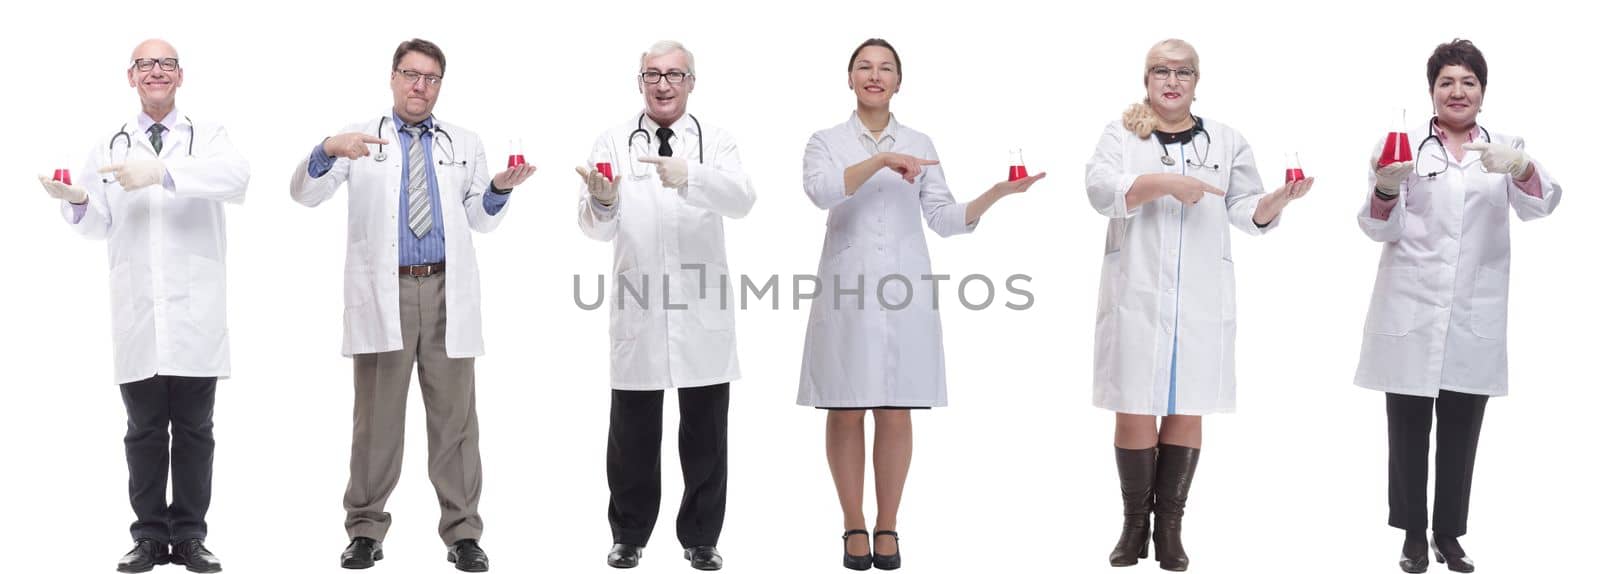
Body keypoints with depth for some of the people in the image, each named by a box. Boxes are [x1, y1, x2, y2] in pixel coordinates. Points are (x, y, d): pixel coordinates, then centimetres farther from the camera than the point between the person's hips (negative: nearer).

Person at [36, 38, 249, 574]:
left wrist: (162, 173, -27)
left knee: (194, 429, 3)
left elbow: (236, 176, -16)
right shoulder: (109, 147, 14)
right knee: (144, 430, 5)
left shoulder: (207, 135, 6)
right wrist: (76, 201, -12)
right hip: (136, 314, 2)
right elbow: (98, 226, 10)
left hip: (195, 314, -2)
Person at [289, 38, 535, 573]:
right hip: (383, 293, -2)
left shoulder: (465, 144, 14)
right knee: (377, 417, 5)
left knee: (455, 418, 4)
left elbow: (480, 221, 13)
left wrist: (499, 189, -8)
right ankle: (365, 530, 15)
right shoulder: (360, 137, 7)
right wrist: (327, 151, -23)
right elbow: (304, 193, -4)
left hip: (448, 294, 2)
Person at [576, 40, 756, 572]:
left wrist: (688, 177, -32)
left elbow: (742, 198, -15)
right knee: (633, 431, 6)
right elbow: (596, 228, -2)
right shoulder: (613, 142, 4)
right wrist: (602, 200, -26)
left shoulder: (715, 143, 4)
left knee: (705, 432, 7)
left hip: (703, 312, 0)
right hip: (638, 313, 0)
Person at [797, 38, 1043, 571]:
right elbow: (820, 190, -16)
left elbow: (946, 220, 6)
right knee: (846, 412, 1)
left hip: (903, 293, 1)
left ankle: (887, 526, 14)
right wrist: (882, 160, -23)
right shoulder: (827, 141, 6)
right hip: (846, 292, -1)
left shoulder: (919, 144, 11)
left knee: (896, 413, 3)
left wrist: (997, 192, -7)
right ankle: (854, 526, 13)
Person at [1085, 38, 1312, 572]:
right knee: (1134, 410, 0)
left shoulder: (1226, 141, 12)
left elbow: (1247, 213, 7)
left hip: (1201, 300, 1)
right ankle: (1134, 524, 11)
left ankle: (1170, 526, 11)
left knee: (1186, 411, 3)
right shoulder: (1121, 134, 7)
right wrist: (1165, 182, -22)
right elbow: (1100, 189, -11)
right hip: (1136, 294, -1)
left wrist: (1277, 199, -14)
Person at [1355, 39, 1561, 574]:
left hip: (1475, 317, 2)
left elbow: (1540, 205, -8)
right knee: (1408, 427, 2)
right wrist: (1385, 189, -24)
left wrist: (1521, 168, -30)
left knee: (1461, 431, 7)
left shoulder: (1504, 149, 10)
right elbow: (1382, 227, -2)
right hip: (1410, 312, -2)